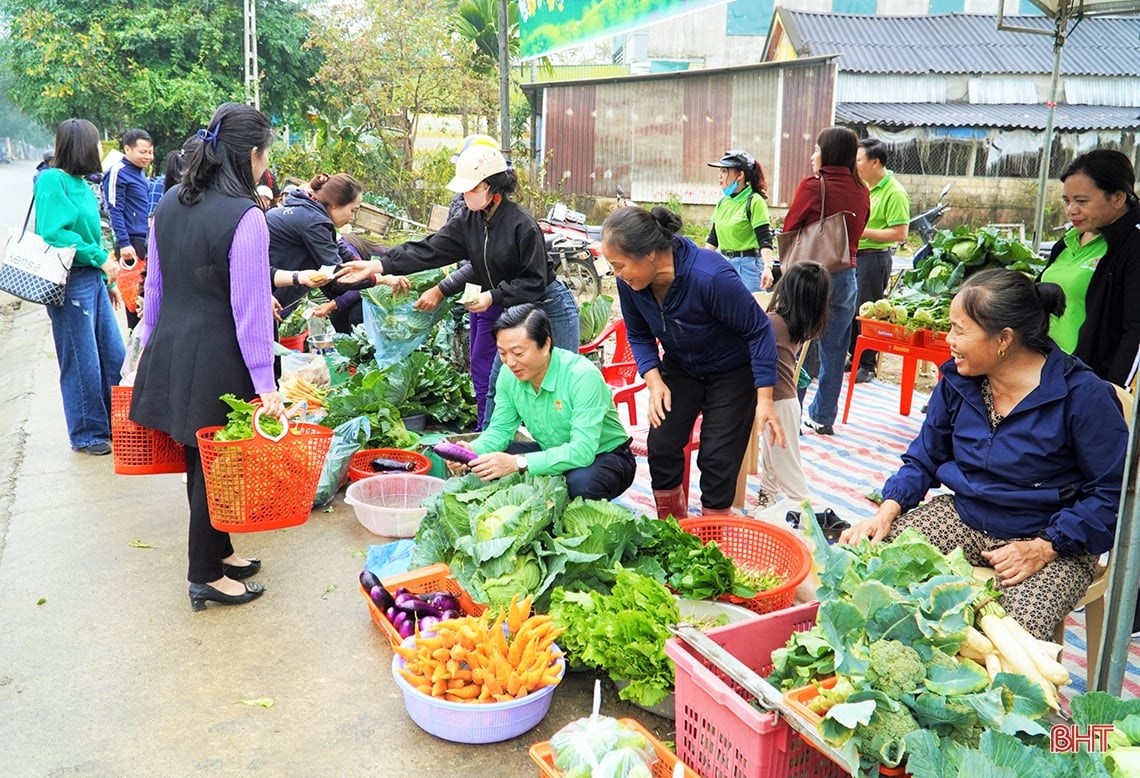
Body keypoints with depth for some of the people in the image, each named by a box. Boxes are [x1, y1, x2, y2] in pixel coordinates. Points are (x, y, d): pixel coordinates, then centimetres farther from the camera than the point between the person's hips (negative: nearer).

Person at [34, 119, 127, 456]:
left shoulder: (82, 184, 13)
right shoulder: (51, 180, -11)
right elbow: (53, 233, -19)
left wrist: (109, 280, 18)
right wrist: (101, 258, -16)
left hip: (94, 280, 8)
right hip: (70, 284, -8)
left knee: (114, 356, 10)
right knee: (82, 365, 2)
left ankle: (115, 425, 24)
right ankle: (87, 435, 16)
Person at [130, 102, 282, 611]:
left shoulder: (170, 204, 6)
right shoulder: (245, 217, -18)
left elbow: (155, 286, 13)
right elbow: (251, 307, -19)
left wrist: (151, 342, 23)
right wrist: (265, 383, -15)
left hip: (170, 352, 8)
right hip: (217, 359, -7)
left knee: (200, 457, 19)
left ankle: (217, 551, 35)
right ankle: (207, 576, 20)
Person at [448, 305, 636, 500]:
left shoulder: (582, 375, -30)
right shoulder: (509, 374, -10)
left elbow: (583, 451, -36)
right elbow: (500, 429, -1)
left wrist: (518, 463, -44)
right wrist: (473, 450, -24)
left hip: (604, 456, -5)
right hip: (553, 453, 6)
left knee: (580, 483, -38)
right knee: (484, 466, -12)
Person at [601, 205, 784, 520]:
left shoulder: (710, 276, -37)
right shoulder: (629, 281, -21)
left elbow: (758, 330, -24)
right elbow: (638, 335, -2)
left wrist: (764, 399, -25)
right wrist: (654, 381, -19)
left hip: (732, 372, -4)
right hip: (680, 368, 5)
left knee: (717, 458, -8)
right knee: (661, 446, -4)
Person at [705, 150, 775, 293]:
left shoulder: (754, 201, -9)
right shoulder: (723, 202, 11)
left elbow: (765, 240, -15)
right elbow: (713, 238, 18)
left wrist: (767, 268, -27)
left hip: (748, 265, -7)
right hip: (724, 264, 7)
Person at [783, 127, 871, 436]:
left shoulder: (812, 186, -11)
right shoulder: (861, 192, 3)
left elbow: (789, 229, -4)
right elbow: (857, 233, 10)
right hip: (846, 277, 5)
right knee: (834, 351, 12)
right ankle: (823, 417, 23)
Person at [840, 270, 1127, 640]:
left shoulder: (1083, 396, -15)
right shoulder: (957, 381, -1)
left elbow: (1112, 493, -11)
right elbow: (923, 460, 8)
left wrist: (1043, 549, -21)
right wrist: (886, 511, -10)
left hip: (1051, 542, -4)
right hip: (962, 520, 5)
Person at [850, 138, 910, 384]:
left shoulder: (894, 192, -16)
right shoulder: (863, 186, 9)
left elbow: (900, 234, -20)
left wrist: (865, 233, -21)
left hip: (874, 258, -8)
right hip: (853, 255, 8)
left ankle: (867, 366, 12)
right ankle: (855, 357, 29)